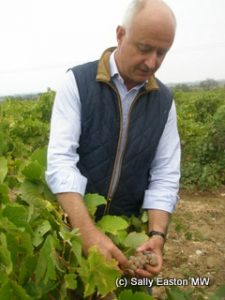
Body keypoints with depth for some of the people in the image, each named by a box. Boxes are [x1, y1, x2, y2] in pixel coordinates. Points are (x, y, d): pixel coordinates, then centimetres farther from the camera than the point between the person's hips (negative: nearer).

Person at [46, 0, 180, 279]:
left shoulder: (164, 101, -2)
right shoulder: (77, 82, -13)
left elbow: (165, 176, -4)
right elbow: (60, 160, -22)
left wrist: (157, 235, -20)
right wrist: (88, 231, -33)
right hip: (74, 224, -2)